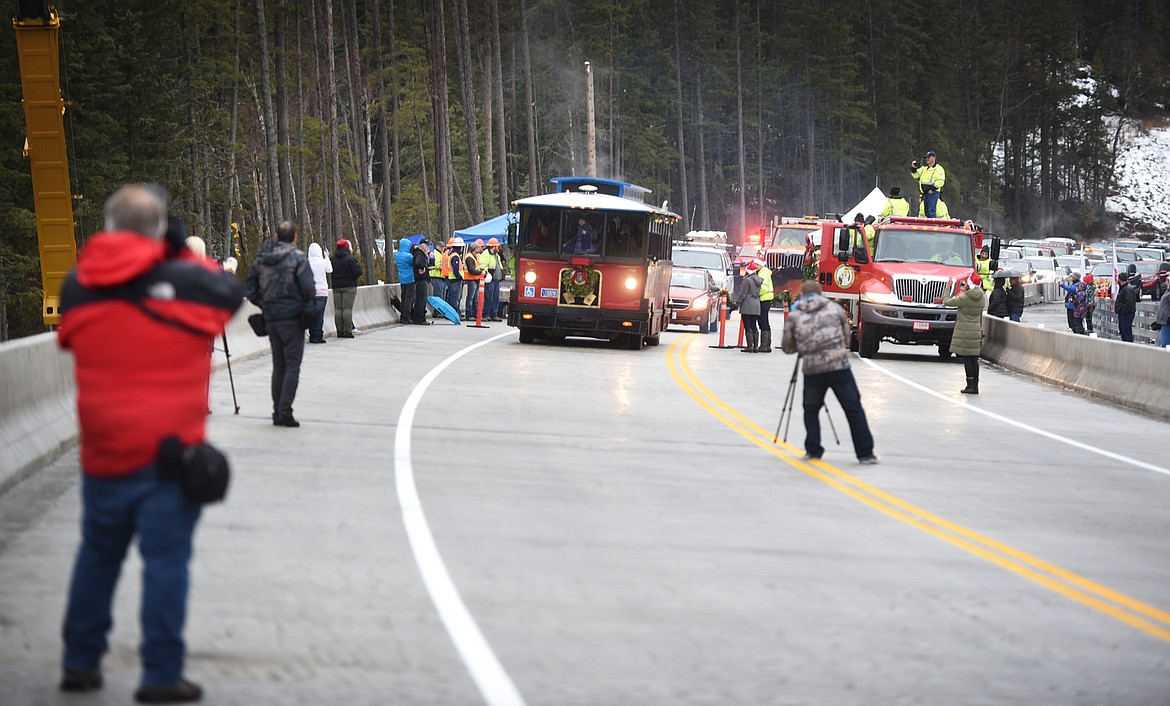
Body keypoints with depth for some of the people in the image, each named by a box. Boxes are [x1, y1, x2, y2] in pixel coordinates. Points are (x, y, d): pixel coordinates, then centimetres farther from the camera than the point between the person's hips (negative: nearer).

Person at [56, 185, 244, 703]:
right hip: (171, 447, -4)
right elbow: (230, 291, 9)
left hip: (104, 451, 4)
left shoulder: (77, 286, 1)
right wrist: (190, 256, 19)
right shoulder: (186, 281, -9)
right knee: (166, 561, 1)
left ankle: (80, 663, 25)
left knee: (98, 554, 18)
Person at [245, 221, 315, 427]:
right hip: (292, 317, -5)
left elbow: (249, 290, 7)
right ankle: (285, 411, -12)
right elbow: (309, 289, -16)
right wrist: (306, 303, 4)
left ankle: (277, 411, 12)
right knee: (292, 365, -3)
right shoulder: (297, 257, -9)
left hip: (270, 317, 5)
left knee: (278, 365, 13)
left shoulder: (261, 259, 8)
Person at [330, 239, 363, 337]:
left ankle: (340, 331, 5)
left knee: (338, 309, 7)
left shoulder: (332, 259, 6)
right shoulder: (350, 258, -10)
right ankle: (348, 331, -9)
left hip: (336, 287, 4)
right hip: (349, 286, -4)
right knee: (347, 308, -5)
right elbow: (358, 273, -13)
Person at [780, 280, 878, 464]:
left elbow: (787, 347, 13)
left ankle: (813, 450, 16)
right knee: (854, 409, 5)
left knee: (811, 409, 20)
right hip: (839, 366, 0)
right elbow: (847, 338, 17)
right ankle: (865, 454, 2)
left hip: (812, 369, 0)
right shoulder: (835, 308, 8)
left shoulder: (794, 316, 6)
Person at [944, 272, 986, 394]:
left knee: (966, 358, -3)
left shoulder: (965, 298, -15)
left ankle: (970, 386, -5)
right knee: (974, 359, 9)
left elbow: (946, 302, -7)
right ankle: (975, 386, 10)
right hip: (976, 331, 6)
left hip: (964, 331, -6)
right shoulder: (980, 298, 5)